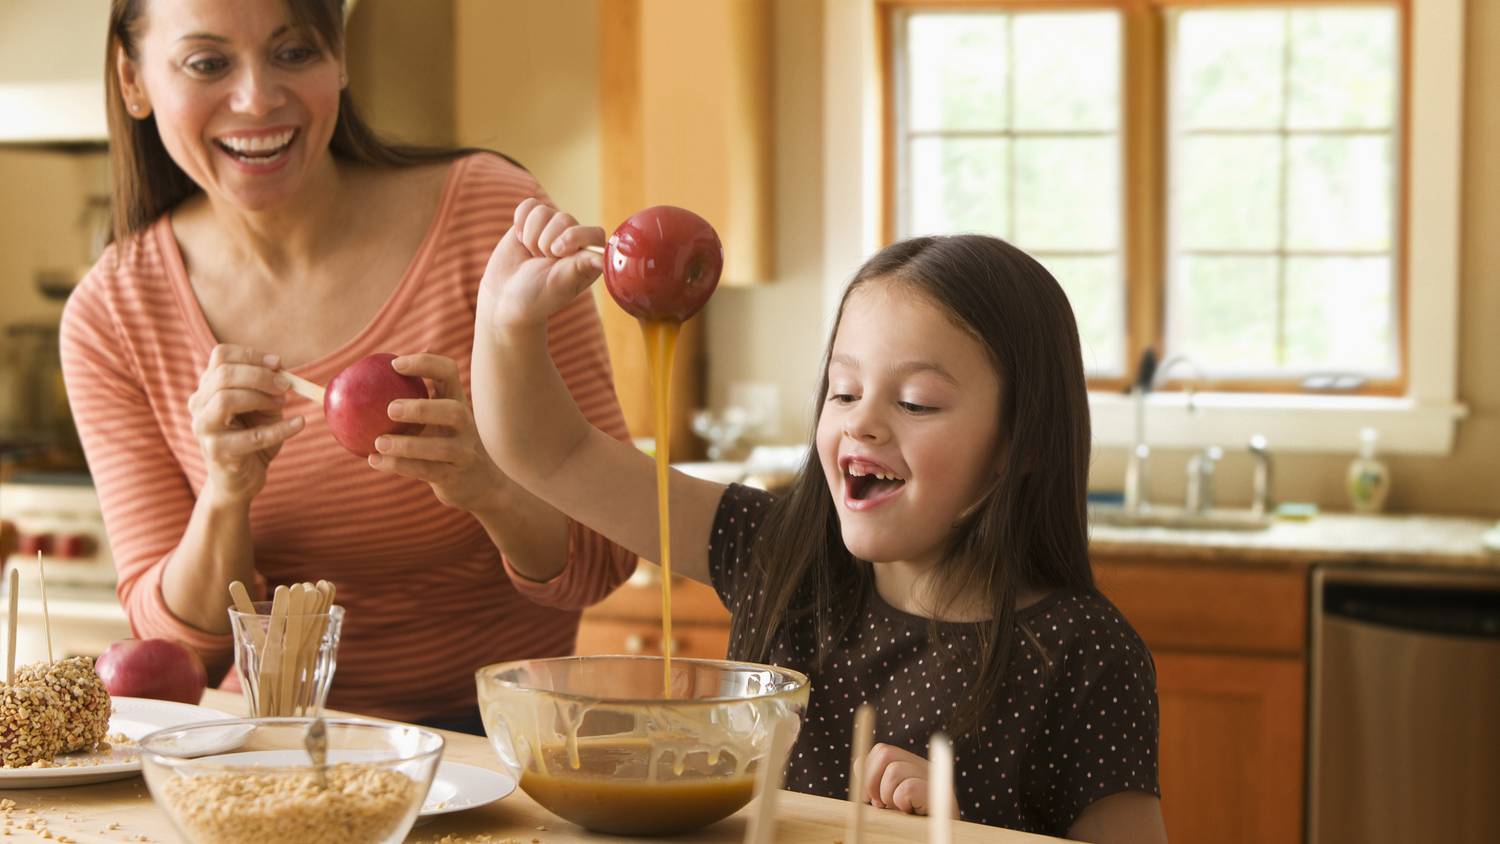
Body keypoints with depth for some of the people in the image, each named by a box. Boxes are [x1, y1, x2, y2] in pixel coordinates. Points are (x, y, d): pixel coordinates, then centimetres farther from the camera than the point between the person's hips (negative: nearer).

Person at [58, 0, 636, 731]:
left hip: (503, 731, -1)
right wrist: (226, 499, -25)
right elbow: (178, 639, -4)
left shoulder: (491, 215, -12)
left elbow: (604, 559, -10)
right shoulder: (110, 318, -7)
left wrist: (487, 487, -32)